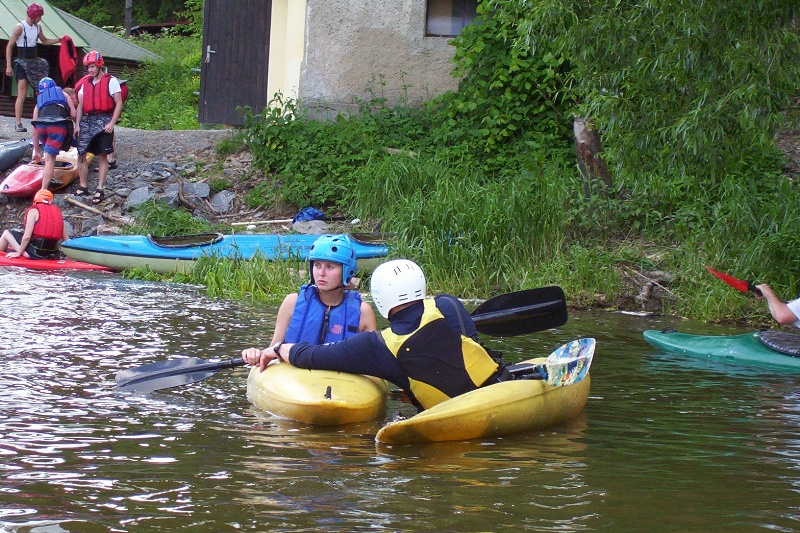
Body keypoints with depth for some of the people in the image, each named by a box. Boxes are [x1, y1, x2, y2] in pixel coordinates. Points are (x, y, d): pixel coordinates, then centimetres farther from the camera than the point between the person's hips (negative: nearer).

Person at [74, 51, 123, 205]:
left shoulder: (111, 81, -1)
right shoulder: (85, 84, 17)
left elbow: (118, 103, -5)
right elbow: (80, 105, 19)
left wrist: (111, 123, -13)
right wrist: (77, 124, 10)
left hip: (103, 121, -6)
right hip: (87, 121, 6)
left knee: (102, 156, -3)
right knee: (81, 154, 1)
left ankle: (100, 190, -2)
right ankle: (82, 187, 11)